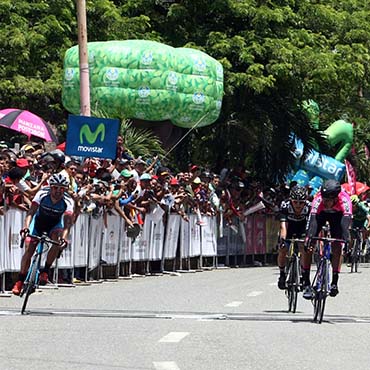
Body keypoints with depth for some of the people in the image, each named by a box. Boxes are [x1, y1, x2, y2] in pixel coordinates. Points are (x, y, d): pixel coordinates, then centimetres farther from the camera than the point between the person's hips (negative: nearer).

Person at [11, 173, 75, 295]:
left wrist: (64, 238, -57)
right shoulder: (42, 194, -28)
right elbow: (31, 212, -35)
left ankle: (45, 271, -15)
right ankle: (19, 282, -5)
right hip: (39, 222, 0)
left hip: (55, 224, 0)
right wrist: (25, 227, -53)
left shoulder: (68, 201, -28)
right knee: (29, 249, -14)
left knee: (58, 242, -31)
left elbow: (67, 222, -39)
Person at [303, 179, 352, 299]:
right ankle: (306, 283, -11)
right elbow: (312, 218, -48)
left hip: (337, 214, 0)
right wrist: (309, 237, -63)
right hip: (321, 213, 0)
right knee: (308, 246, -15)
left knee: (337, 246, -15)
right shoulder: (319, 199, -39)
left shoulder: (344, 199, -40)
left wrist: (346, 238, -64)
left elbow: (347, 218, -49)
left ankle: (334, 282, -6)